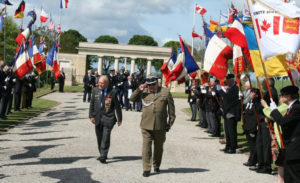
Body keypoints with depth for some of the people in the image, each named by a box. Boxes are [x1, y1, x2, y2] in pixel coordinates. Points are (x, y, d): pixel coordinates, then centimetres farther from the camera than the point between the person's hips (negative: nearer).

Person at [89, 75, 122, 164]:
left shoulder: (112, 92, -6)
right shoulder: (95, 90, 5)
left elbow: (117, 106, 0)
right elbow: (92, 104, 11)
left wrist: (119, 118, 3)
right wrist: (91, 116, 3)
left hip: (108, 118, -4)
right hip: (97, 118, 5)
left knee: (105, 137, -11)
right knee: (99, 137, 11)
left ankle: (103, 156, -9)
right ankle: (102, 154, 24)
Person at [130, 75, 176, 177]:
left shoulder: (165, 92, 2)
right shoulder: (144, 92, 7)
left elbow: (171, 109, 6)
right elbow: (132, 99, 10)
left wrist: (170, 123, 4)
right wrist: (139, 90, -5)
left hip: (160, 126, 0)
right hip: (146, 125, 0)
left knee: (158, 147, 12)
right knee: (146, 147, -6)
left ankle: (156, 166, 30)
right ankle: (146, 169, -1)